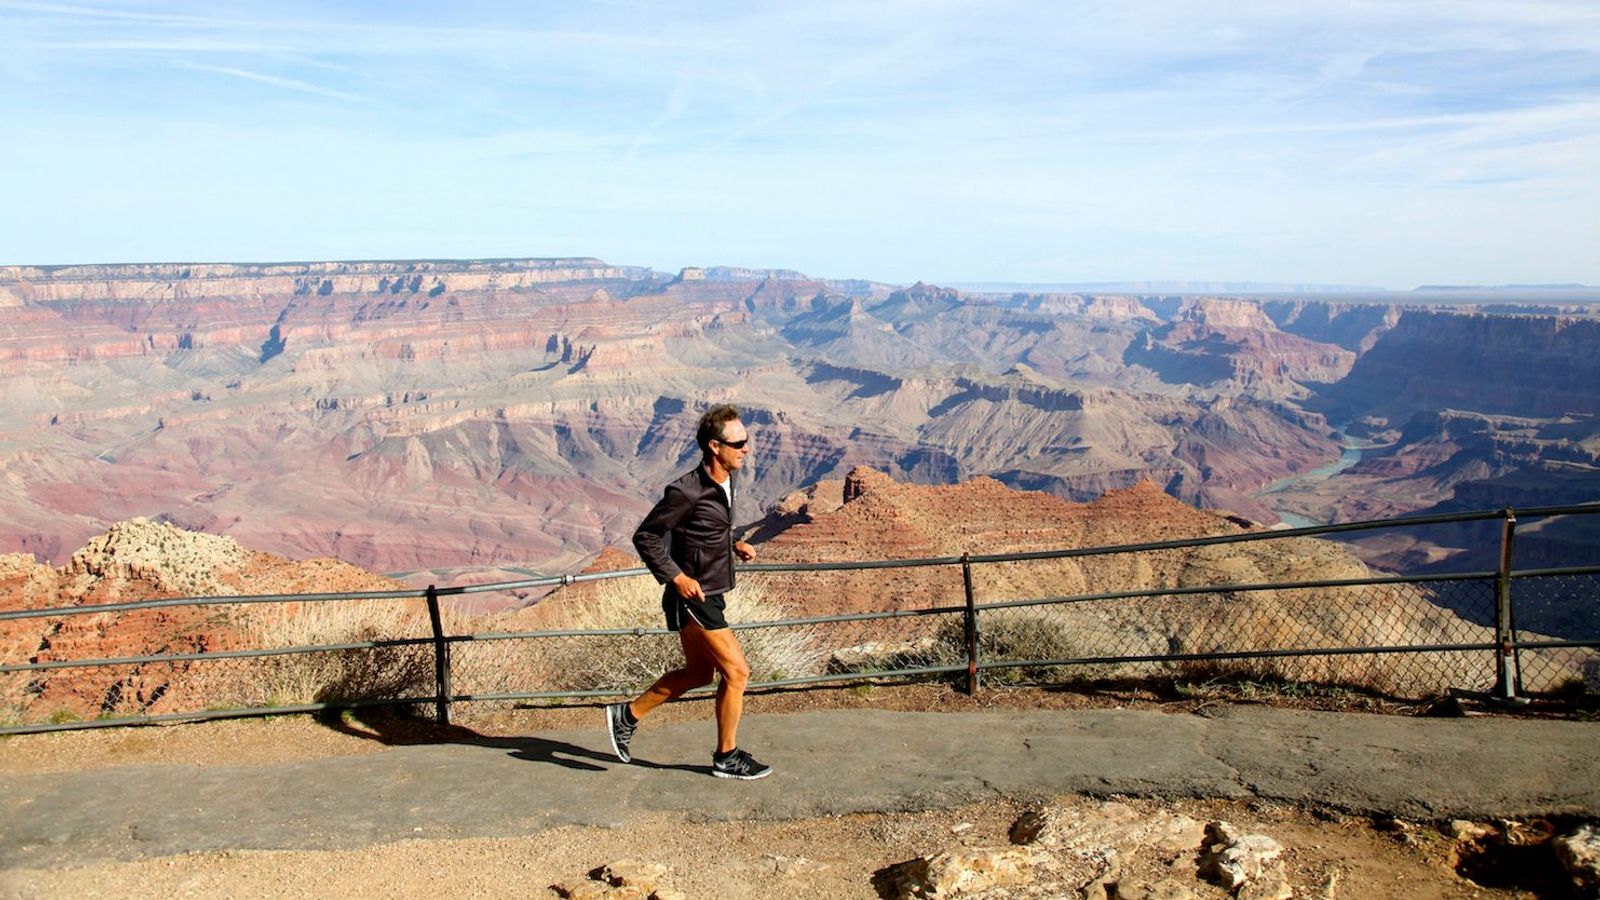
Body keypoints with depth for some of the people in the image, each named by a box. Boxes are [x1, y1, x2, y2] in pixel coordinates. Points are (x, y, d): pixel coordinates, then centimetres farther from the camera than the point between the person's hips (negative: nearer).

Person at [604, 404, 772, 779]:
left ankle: (627, 714, 32)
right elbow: (645, 536, -17)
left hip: (708, 594, 10)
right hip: (692, 596, -10)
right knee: (736, 671, -5)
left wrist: (734, 545, 7)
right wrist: (676, 576, -21)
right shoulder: (687, 491, -23)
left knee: (698, 673, 21)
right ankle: (727, 757, 11)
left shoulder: (724, 481, 4)